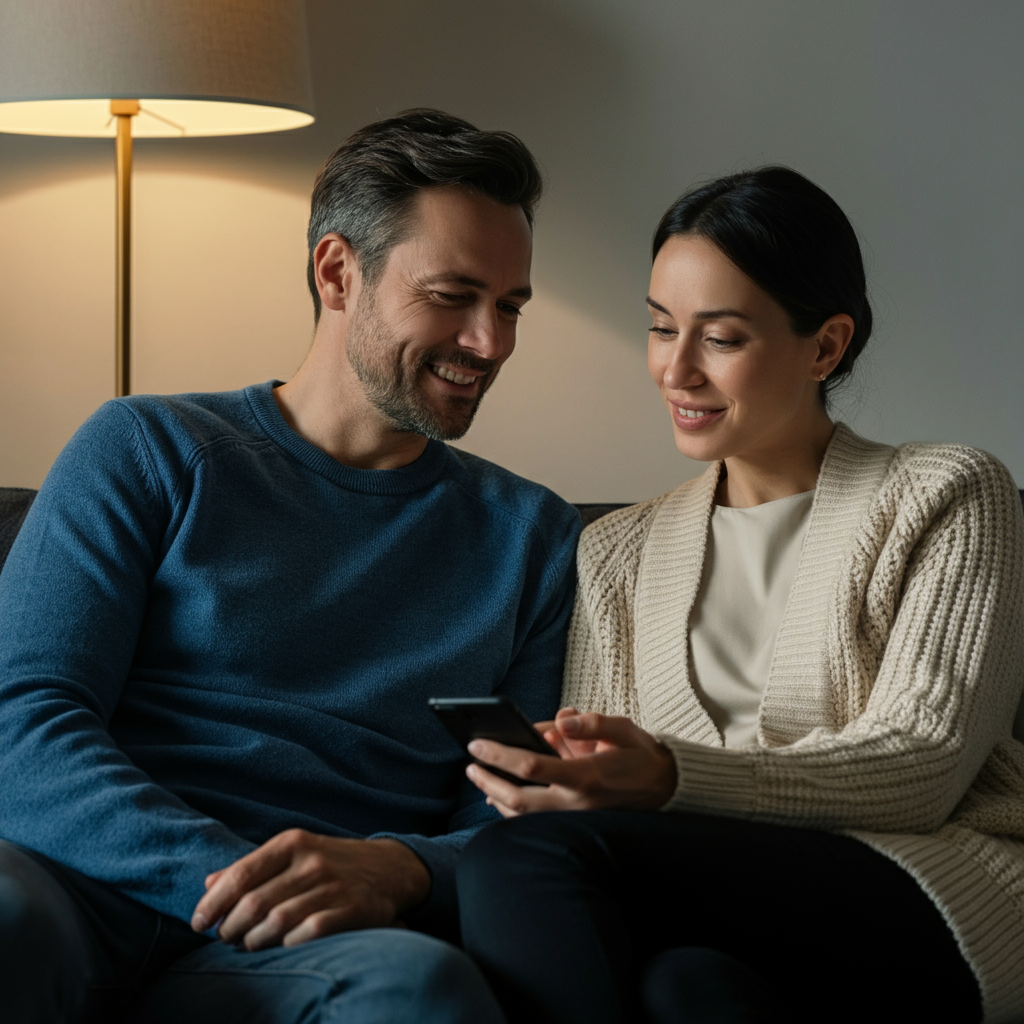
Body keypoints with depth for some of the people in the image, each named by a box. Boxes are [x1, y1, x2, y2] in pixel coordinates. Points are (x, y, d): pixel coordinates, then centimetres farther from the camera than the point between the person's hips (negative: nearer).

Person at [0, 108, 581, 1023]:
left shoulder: (532, 534, 20)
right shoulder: (148, 451, 13)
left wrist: (400, 872, -14)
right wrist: (224, 876, -18)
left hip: (329, 942, 4)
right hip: (90, 895, -3)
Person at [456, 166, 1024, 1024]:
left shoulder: (951, 500, 9)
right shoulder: (621, 551, 24)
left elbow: (922, 765, -5)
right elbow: (605, 782, 14)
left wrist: (670, 780, -21)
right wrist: (561, 774, -14)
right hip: (732, 925, 3)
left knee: (530, 854, -28)